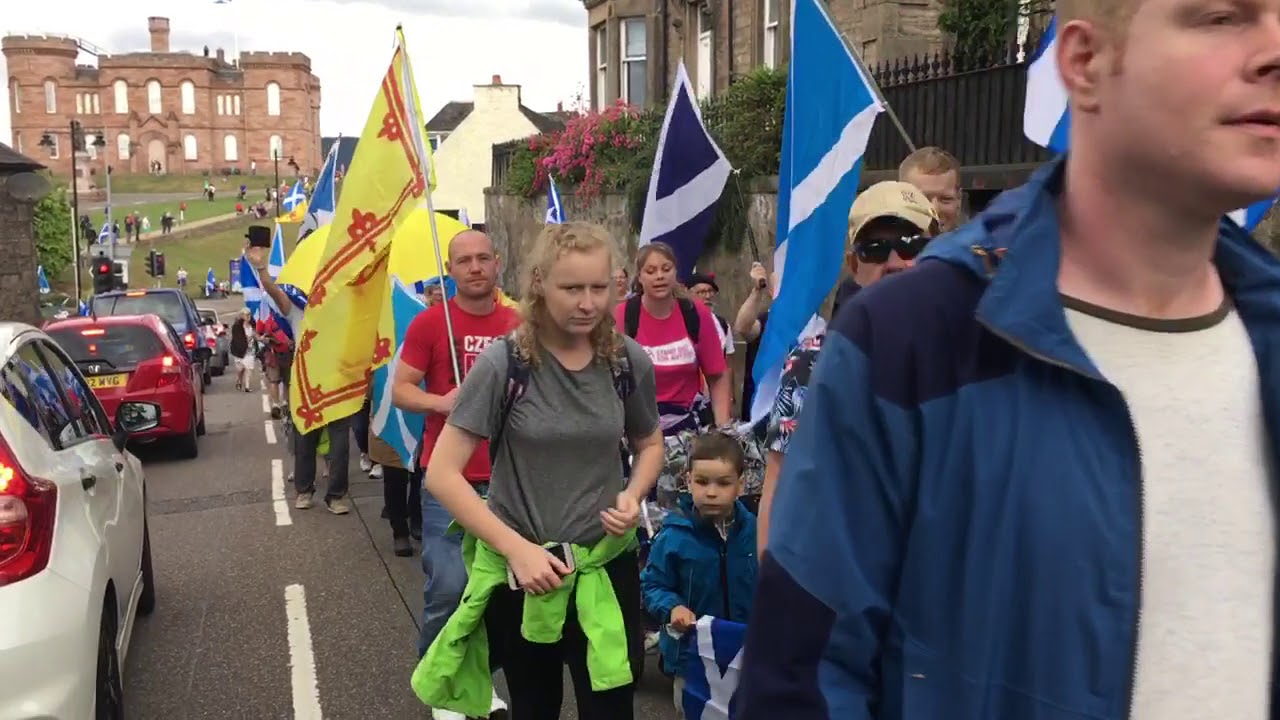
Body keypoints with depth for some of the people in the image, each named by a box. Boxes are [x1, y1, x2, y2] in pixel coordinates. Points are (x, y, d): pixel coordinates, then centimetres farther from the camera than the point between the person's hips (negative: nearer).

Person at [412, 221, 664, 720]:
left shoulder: (629, 362, -6)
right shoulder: (505, 362, -16)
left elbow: (649, 443, 12)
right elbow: (441, 474, -15)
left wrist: (634, 496, -8)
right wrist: (516, 547, -22)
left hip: (607, 566, 2)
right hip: (522, 570, -1)